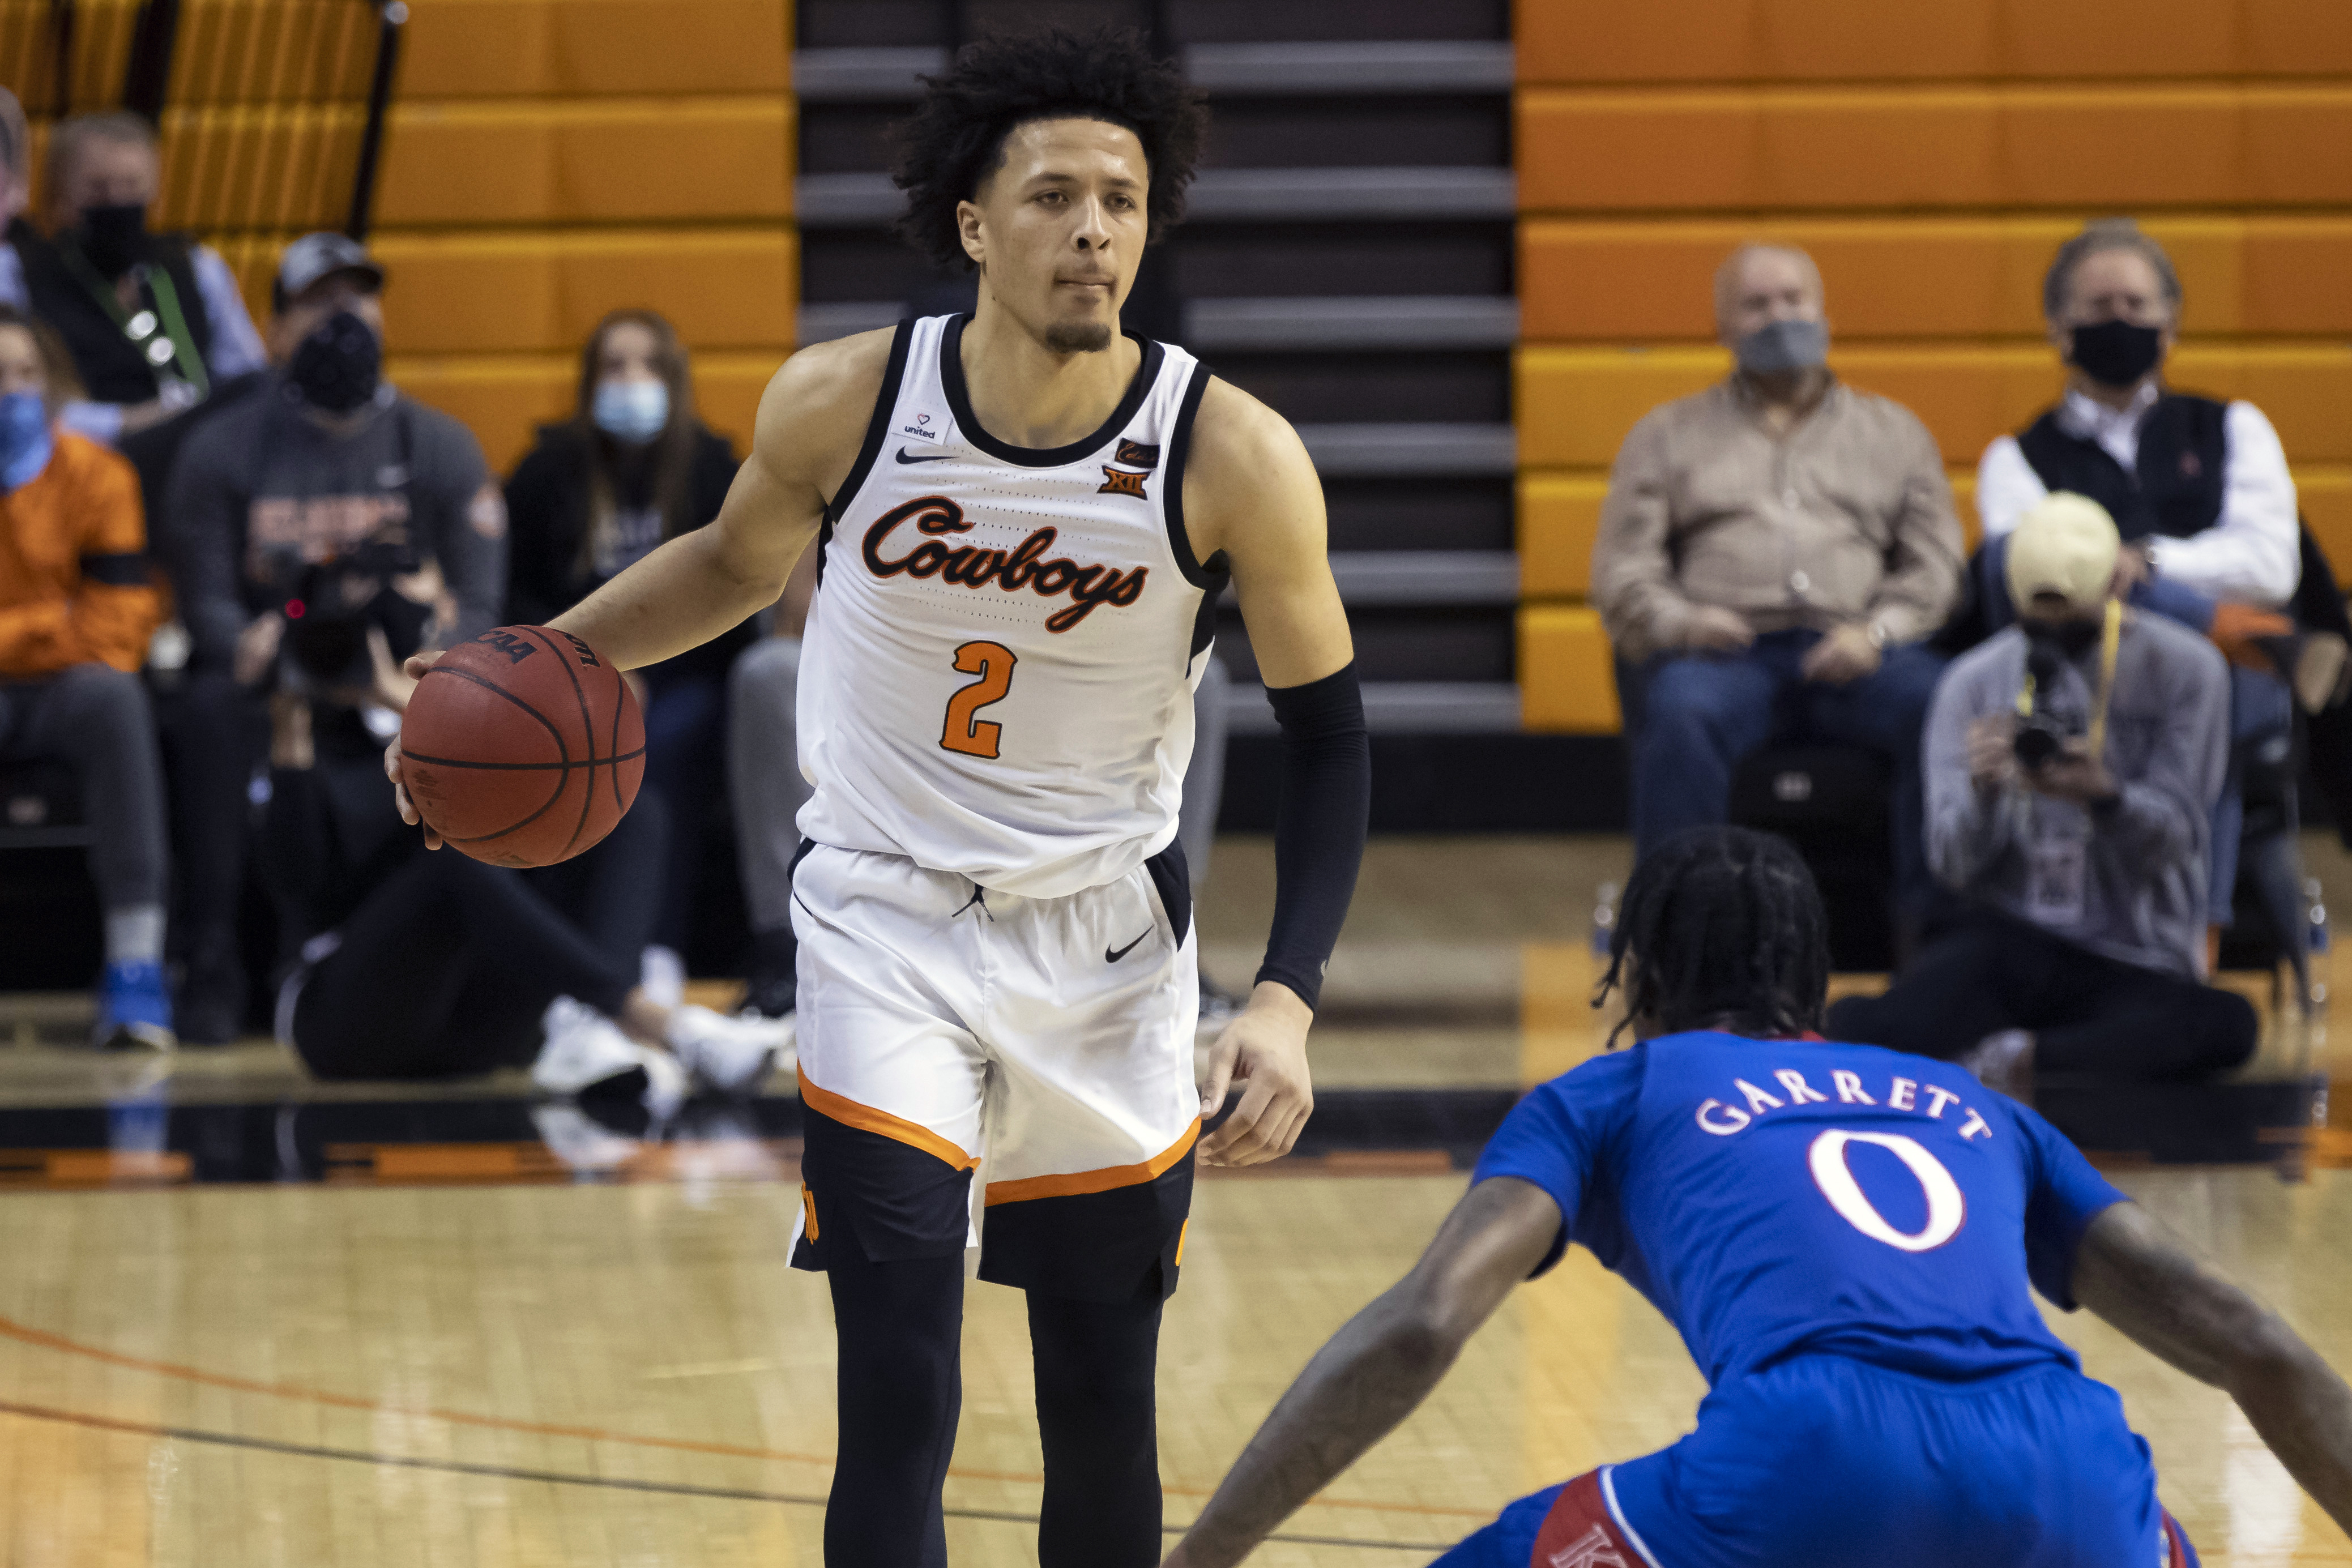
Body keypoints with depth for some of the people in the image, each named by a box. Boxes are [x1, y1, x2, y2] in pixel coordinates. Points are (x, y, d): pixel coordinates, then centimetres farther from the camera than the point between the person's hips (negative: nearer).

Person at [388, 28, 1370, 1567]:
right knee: (899, 1402, -12)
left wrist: (1286, 1003, -17)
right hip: (885, 926, -1)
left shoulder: (1232, 455, -16)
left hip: (1107, 941, 1)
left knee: (1105, 1416, 8)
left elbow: (1326, 739, -7)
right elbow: (737, 564, 10)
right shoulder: (845, 400, -13)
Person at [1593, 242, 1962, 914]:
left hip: (1852, 655, 1)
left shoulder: (1893, 431, 26)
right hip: (1727, 653, -1)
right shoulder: (1668, 435, 24)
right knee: (1681, 714, -39)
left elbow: (1936, 563, 15)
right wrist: (1679, 621, -10)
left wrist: (1877, 632, -7)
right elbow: (1623, 569, 13)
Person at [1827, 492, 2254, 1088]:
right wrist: (1982, 789, -23)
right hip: (2012, 938, 0)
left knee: (2227, 1025, -36)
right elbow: (1955, 865, -1)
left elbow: (2174, 839, -6)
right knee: (1855, 1024, -31)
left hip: (2139, 961, 0)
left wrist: (2104, 795, -28)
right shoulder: (1975, 681, 5)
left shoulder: (2184, 669, 1)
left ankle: (2020, 1057, -20)